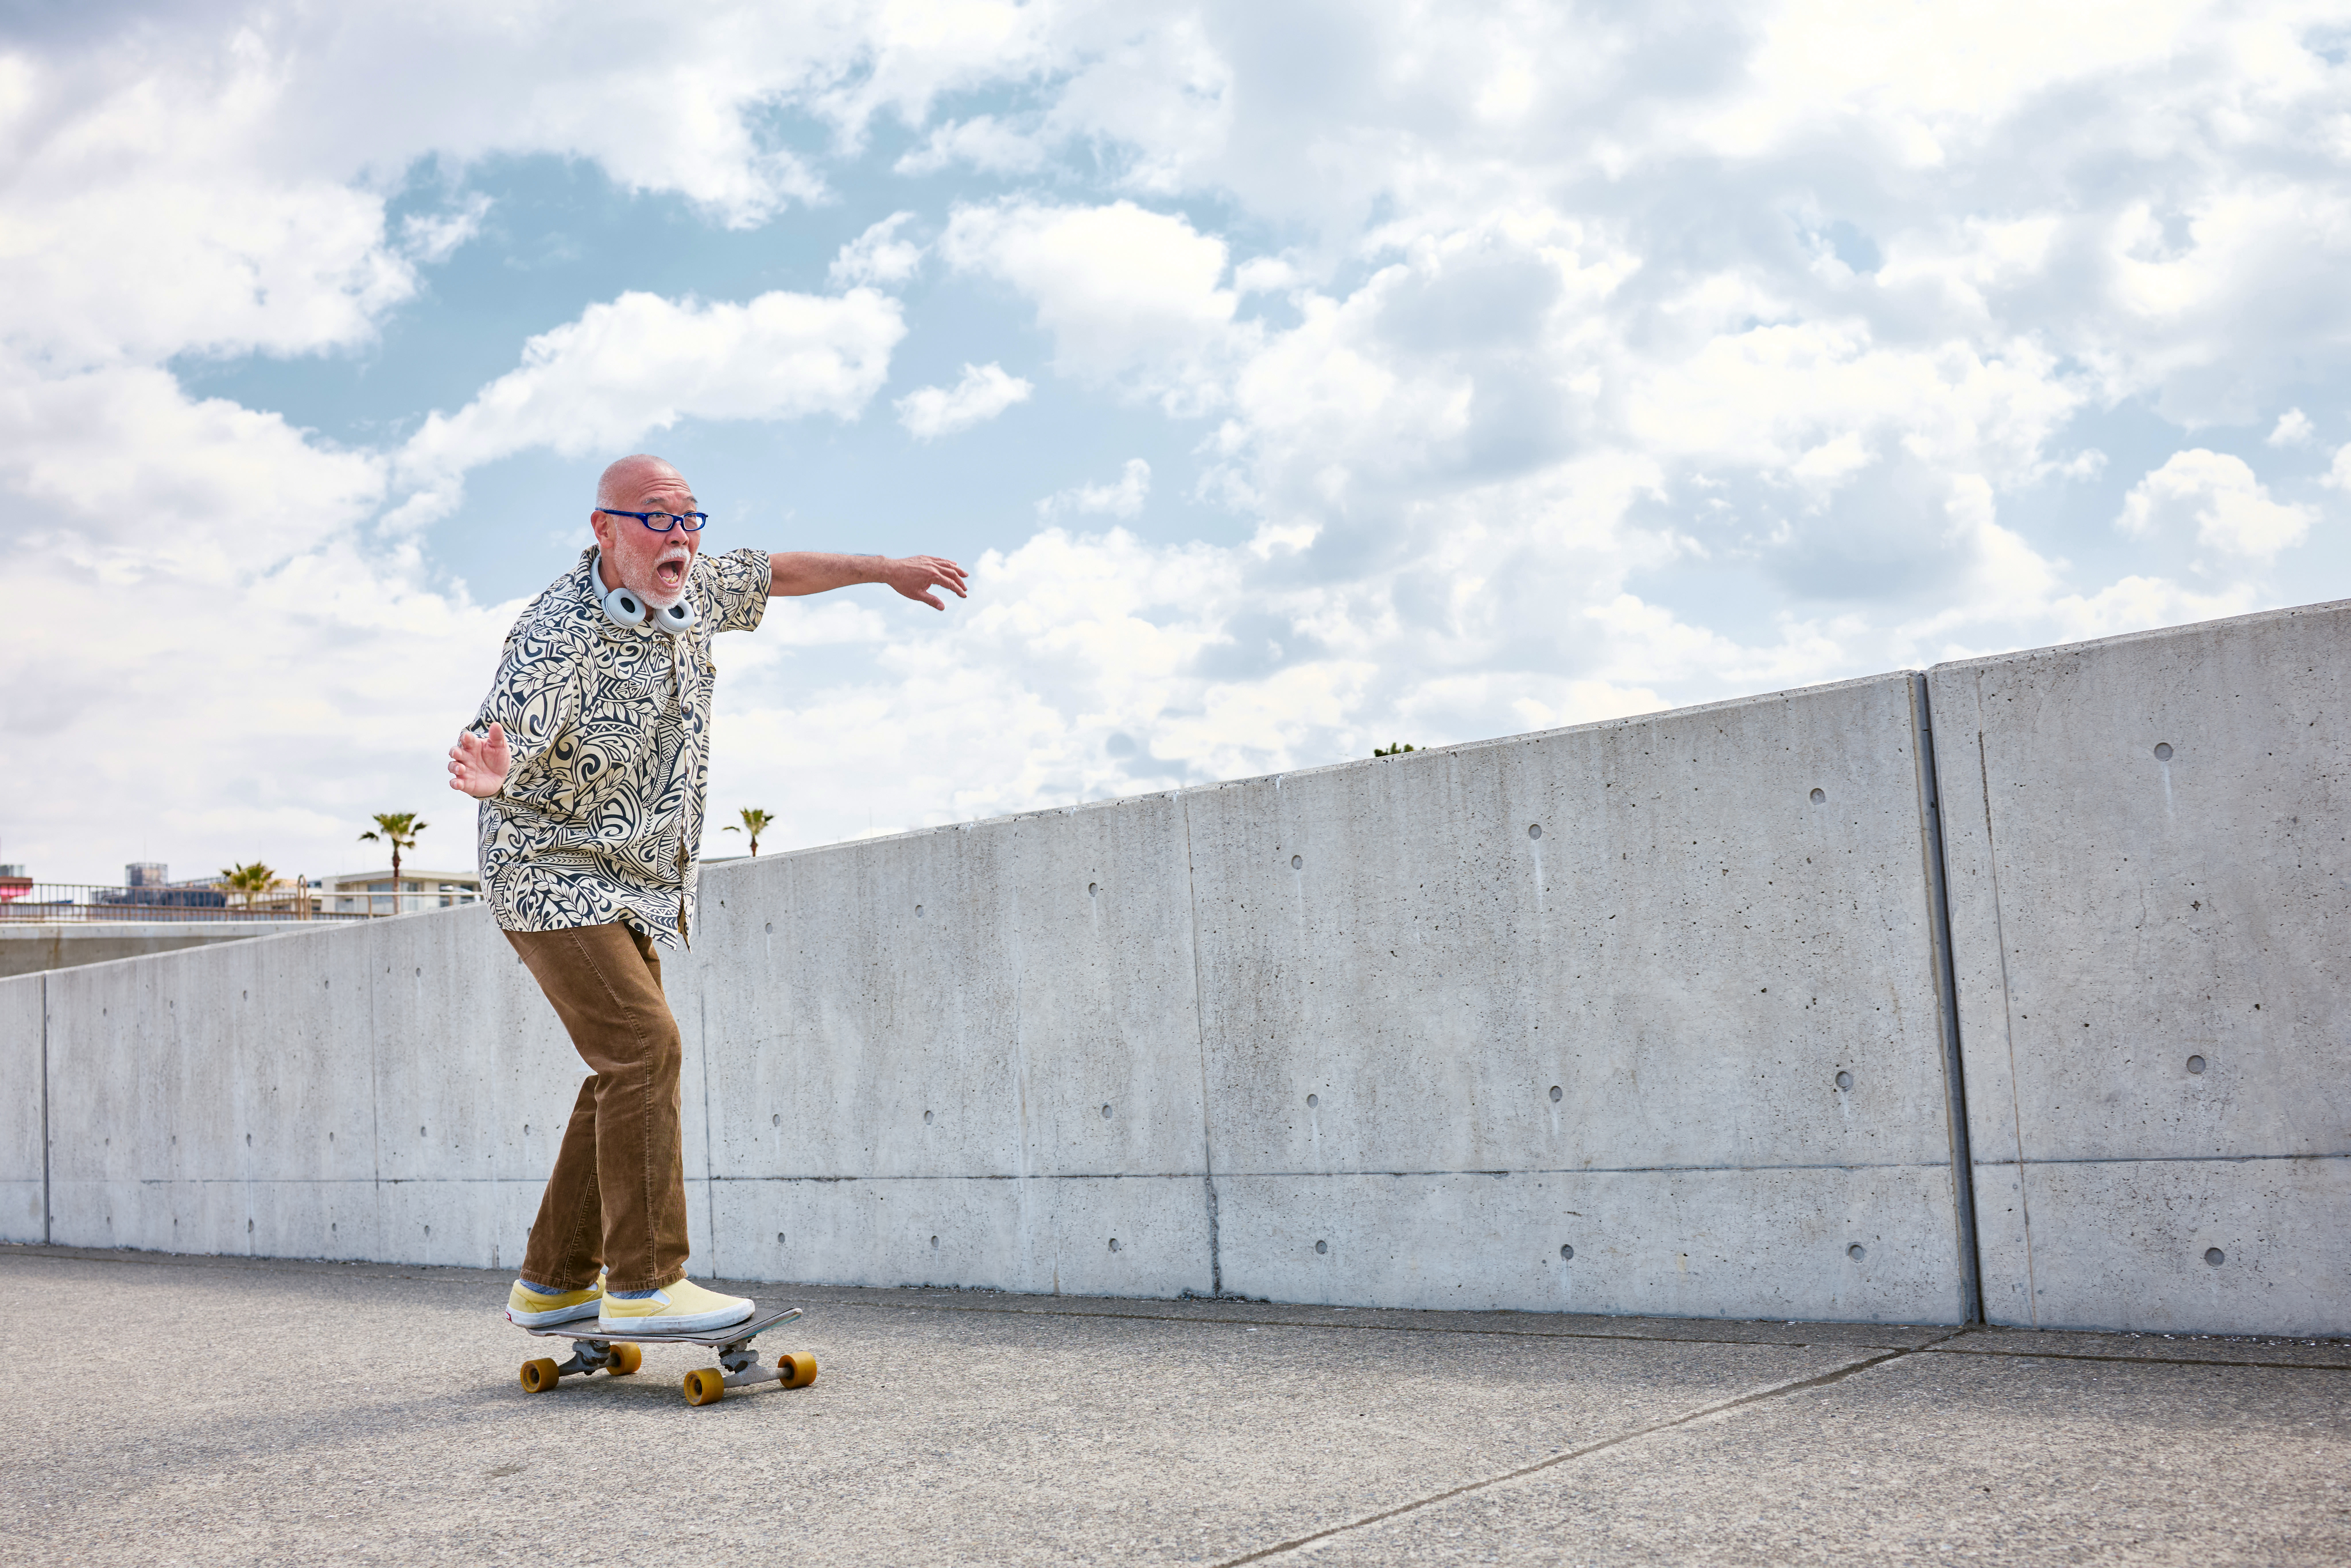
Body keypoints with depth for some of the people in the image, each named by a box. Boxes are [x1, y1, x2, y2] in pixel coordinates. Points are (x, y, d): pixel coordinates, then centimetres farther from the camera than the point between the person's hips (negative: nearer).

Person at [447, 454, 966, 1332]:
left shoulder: (690, 593, 1)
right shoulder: (557, 635, -23)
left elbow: (774, 573, 20)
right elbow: (498, 748, -33)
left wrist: (884, 569, 24)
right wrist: (487, 777, -57)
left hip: (635, 889, 9)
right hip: (553, 874, -9)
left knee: (625, 1079, 9)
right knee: (644, 1046, -21)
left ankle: (553, 1285, 18)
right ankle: (644, 1284, -17)